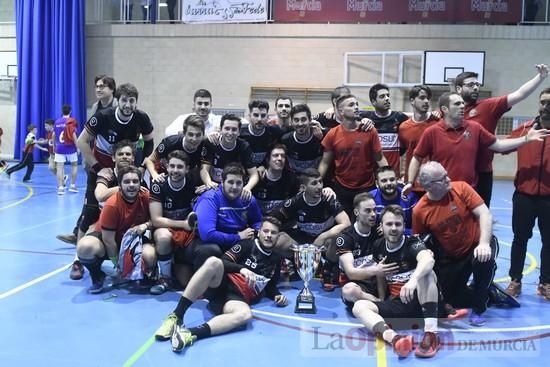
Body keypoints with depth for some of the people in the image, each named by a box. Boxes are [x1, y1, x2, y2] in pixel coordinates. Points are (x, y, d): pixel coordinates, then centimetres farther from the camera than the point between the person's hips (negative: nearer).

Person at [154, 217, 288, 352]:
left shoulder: (275, 260, 22)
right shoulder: (247, 244, 10)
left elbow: (270, 286, 31)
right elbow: (223, 261, 0)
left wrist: (277, 295, 9)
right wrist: (241, 269, -18)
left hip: (237, 297, 2)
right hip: (221, 285, -1)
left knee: (245, 314, -38)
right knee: (213, 262, -37)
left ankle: (191, 334, -53)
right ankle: (176, 317, -36)